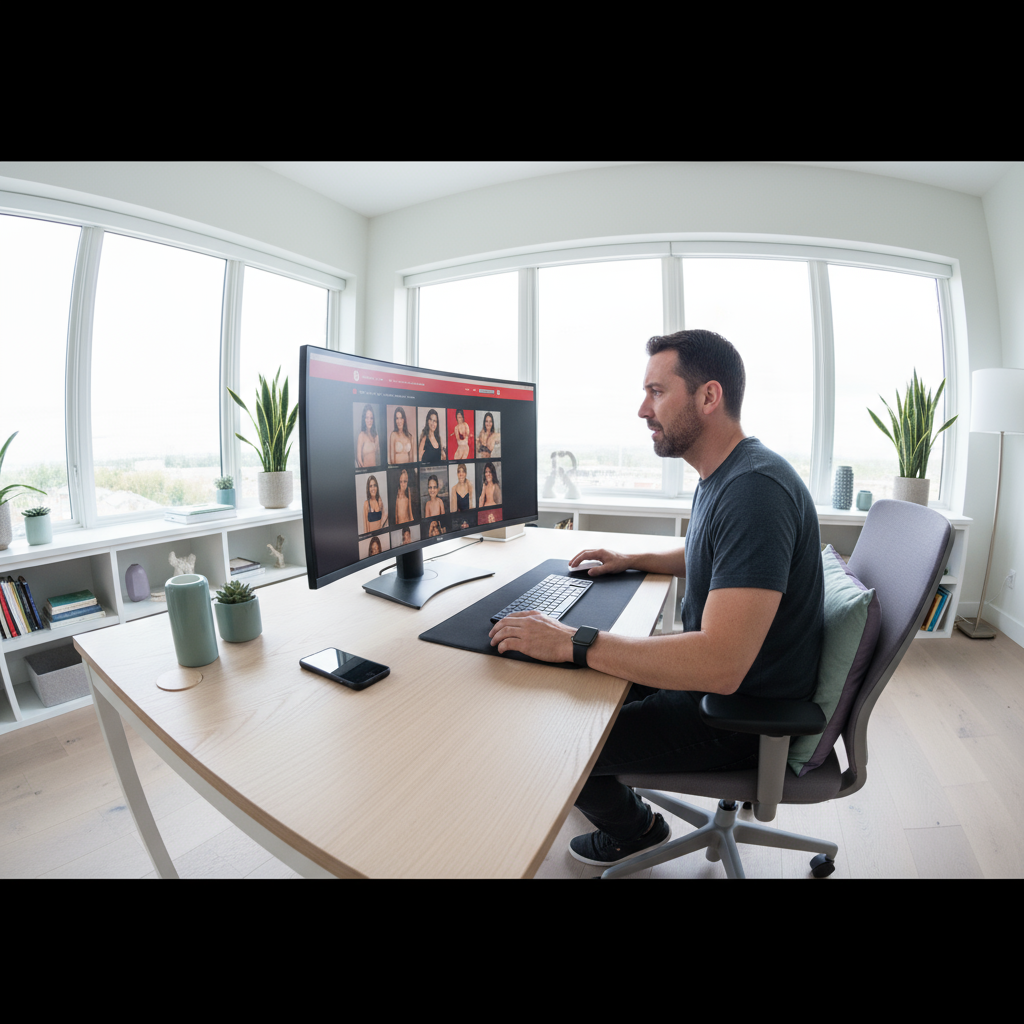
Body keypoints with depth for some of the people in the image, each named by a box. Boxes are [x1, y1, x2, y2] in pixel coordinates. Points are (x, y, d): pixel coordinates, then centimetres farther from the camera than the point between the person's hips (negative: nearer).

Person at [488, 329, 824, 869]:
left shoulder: (754, 489, -31)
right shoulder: (720, 476, 4)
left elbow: (719, 664, -38)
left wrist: (570, 642, -35)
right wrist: (633, 559, 9)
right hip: (711, 672, 9)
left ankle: (633, 829, 29)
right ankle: (614, 783, 45)